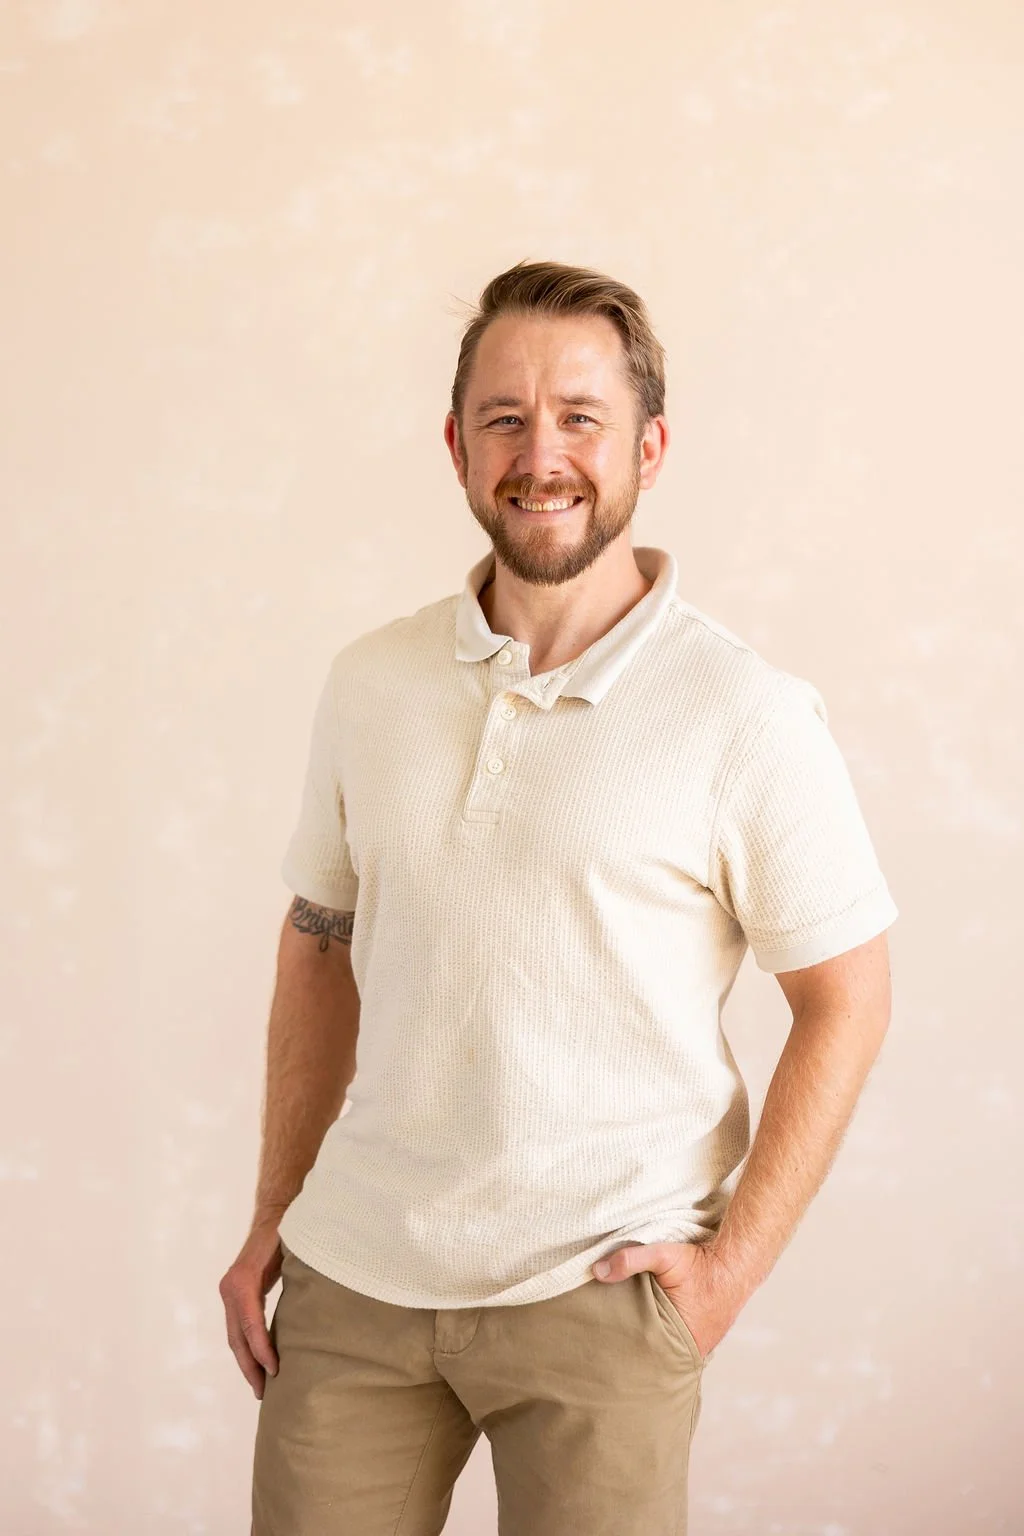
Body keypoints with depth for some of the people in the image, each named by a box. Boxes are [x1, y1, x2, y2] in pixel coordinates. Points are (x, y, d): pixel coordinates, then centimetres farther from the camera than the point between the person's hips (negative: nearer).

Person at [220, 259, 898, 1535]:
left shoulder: (746, 716, -9)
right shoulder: (369, 683, 4)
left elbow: (844, 1002, -4)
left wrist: (732, 1264, -8)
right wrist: (272, 1217, 11)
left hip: (597, 1289, -3)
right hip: (353, 1274, 4)